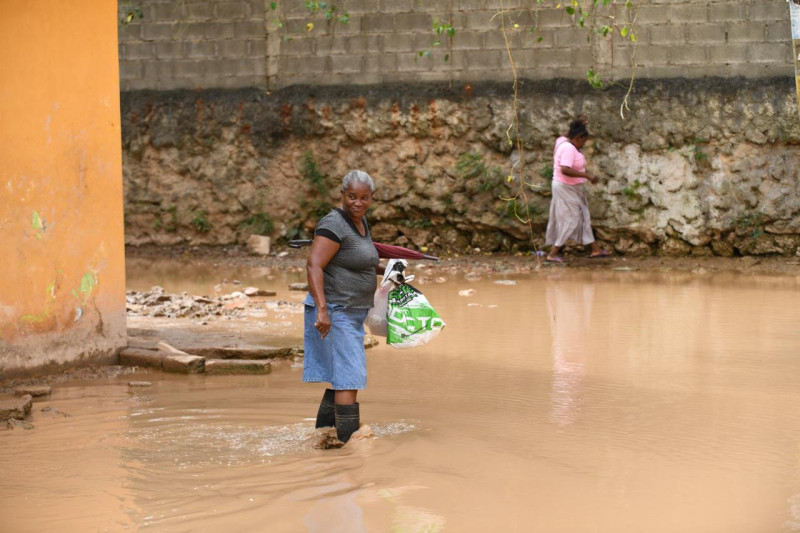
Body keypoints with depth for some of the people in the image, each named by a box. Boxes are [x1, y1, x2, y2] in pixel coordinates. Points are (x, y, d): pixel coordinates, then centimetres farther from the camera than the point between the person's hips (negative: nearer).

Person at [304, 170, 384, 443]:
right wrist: (322, 309, -36)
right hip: (333, 314, -10)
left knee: (344, 377, 15)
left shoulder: (359, 221, 11)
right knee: (349, 378, -12)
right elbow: (313, 265, -28)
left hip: (352, 313, 10)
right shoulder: (334, 224, -18)